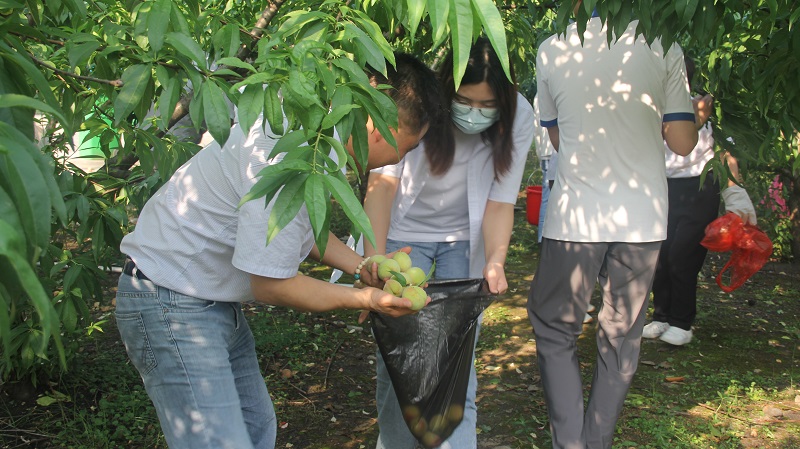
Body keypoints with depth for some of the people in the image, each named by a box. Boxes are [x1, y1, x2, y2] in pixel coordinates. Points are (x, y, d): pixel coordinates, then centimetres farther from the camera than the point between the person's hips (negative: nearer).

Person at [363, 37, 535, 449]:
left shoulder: (517, 119, -18)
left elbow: (500, 201, -15)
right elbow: (383, 181, -28)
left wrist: (495, 261, -32)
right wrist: (375, 259, -39)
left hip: (464, 240, 1)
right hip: (405, 233, -1)